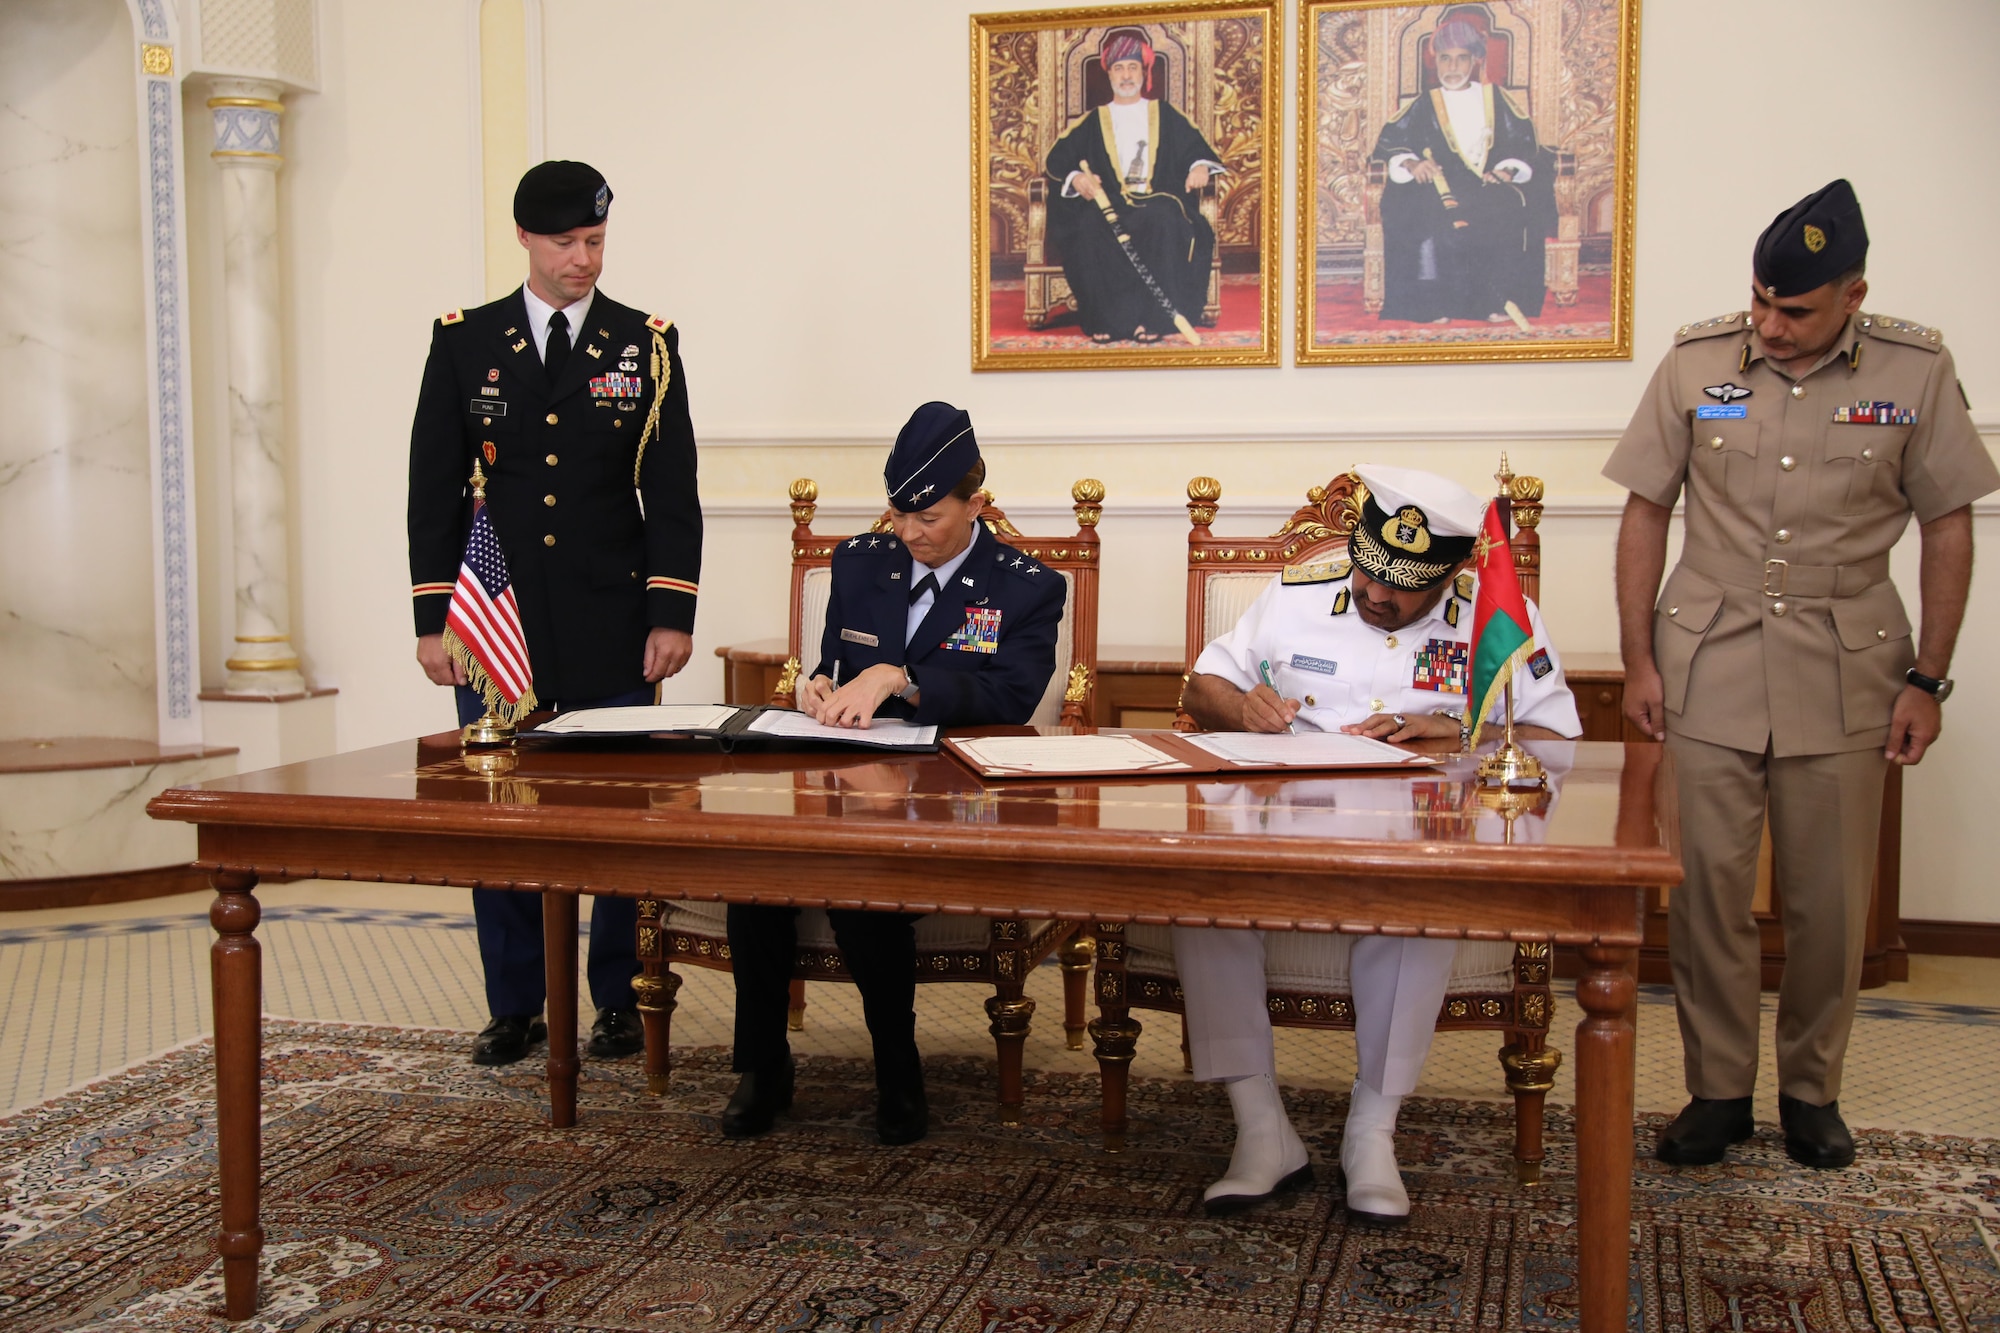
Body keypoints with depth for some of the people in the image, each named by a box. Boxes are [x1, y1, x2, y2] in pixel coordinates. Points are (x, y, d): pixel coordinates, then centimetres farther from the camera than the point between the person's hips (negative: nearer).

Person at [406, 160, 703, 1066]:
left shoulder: (647, 344, 5)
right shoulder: (464, 342, 7)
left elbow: (672, 494, 2)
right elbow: (434, 491, 6)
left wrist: (671, 615, -6)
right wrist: (432, 619, 0)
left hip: (611, 628, -1)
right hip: (497, 625, 1)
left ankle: (619, 1000, 16)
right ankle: (515, 1007, 17)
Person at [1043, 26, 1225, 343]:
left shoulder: (1165, 115, 21)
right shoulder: (1092, 122, 20)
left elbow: (1196, 147, 14)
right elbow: (1058, 158, 11)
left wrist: (1200, 166, -10)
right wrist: (1076, 177, -12)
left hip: (1157, 201, -1)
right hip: (1108, 203, 1)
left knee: (1164, 221, -38)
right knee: (1089, 225, -35)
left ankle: (1154, 318, -36)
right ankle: (1105, 319, -33)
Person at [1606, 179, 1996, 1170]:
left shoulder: (1916, 372, -1)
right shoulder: (1696, 364, -1)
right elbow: (1646, 512, 5)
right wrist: (1639, 660, 0)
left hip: (1845, 671, 0)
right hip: (1709, 665, 0)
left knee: (1830, 898, 6)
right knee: (1706, 885, 2)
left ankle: (1812, 1089, 25)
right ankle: (1718, 1089, 17)